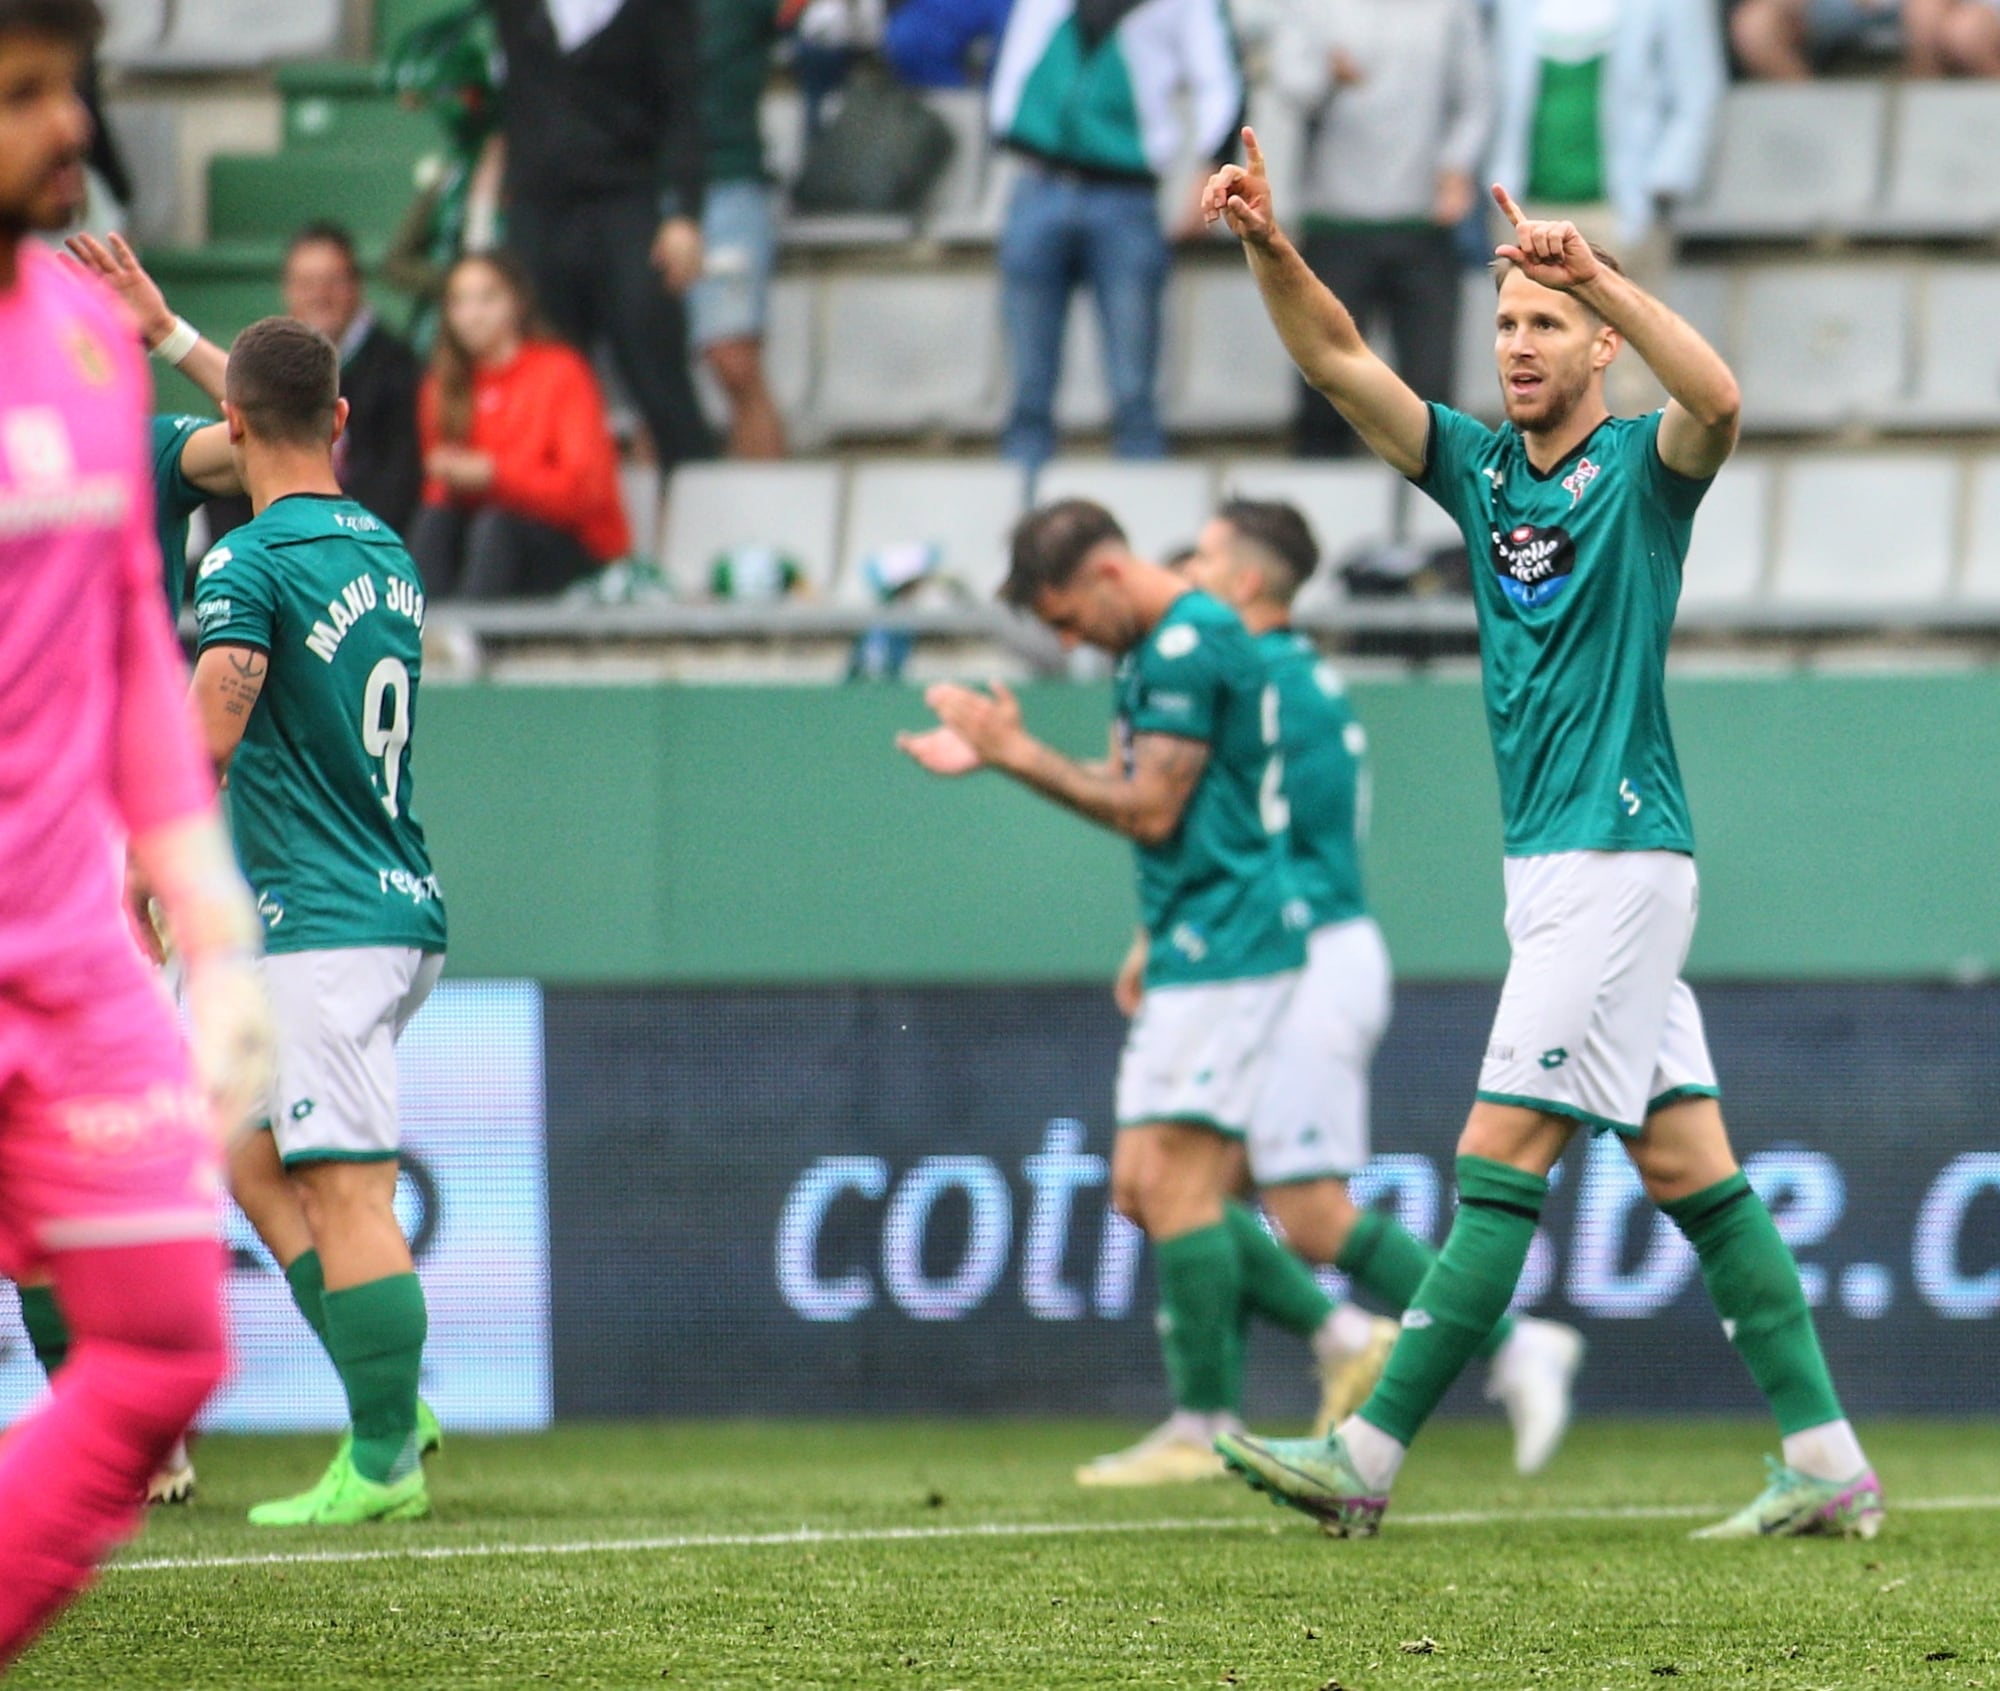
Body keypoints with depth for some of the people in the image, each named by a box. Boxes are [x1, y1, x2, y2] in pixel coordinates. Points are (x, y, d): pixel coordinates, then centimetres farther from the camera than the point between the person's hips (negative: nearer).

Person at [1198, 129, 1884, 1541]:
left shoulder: (1644, 468, -6)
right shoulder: (1479, 468, 12)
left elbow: (1718, 399, -29)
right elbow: (1338, 359, 4)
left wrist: (1596, 275, -41)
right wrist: (1269, 244, -13)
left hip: (1619, 864, -8)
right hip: (1553, 867, 8)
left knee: (1501, 1159, -9)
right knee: (1688, 1166, 6)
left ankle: (1372, 1457, -11)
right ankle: (1828, 1463, 7)